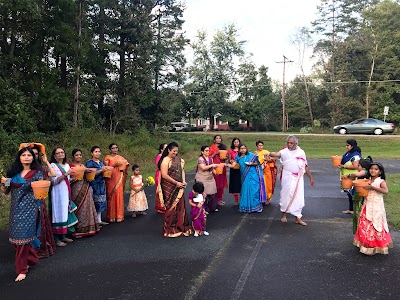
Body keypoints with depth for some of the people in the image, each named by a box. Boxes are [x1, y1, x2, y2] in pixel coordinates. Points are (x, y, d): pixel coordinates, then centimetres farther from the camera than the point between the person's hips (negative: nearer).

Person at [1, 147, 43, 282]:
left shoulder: (37, 173, 0)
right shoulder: (13, 172, 9)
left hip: (29, 208, -5)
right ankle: (31, 258, 30)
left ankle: (22, 269, 6)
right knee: (16, 237, 8)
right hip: (15, 208, 5)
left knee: (23, 236, -5)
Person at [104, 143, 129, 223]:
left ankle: (119, 216, 6)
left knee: (119, 196, 0)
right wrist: (114, 165, -19)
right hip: (110, 179, -2)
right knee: (111, 196, -3)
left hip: (119, 179, 3)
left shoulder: (120, 158, 13)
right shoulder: (107, 157, 2)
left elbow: (125, 167, 17)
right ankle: (111, 216, 4)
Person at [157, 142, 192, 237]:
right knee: (171, 208, 2)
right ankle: (170, 230, 15)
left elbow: (182, 170, 13)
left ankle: (180, 227, 22)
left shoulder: (179, 160, 7)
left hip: (179, 188, 6)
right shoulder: (165, 160, -12)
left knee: (180, 207, 9)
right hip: (169, 188, -6)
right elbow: (164, 175, -17)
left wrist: (183, 181, -4)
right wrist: (176, 183, -15)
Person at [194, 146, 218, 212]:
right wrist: (212, 165, -20)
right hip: (202, 180, -6)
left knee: (212, 193, 5)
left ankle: (212, 207, 18)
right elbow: (203, 168, -20)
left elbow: (212, 168, 15)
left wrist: (215, 172, -3)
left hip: (210, 179, 6)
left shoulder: (210, 159, 12)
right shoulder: (200, 159, -9)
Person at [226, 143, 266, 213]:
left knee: (254, 190, -6)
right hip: (244, 177, 3)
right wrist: (226, 164, -16)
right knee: (245, 191, 6)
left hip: (253, 176, -3)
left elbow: (257, 163, 5)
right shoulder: (238, 157, 6)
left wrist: (252, 164, -14)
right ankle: (246, 207, 16)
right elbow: (232, 165, -1)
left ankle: (257, 206, 3)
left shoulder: (251, 155, -2)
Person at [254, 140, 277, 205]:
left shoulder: (266, 152, 3)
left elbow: (272, 160, -2)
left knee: (267, 185, 0)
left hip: (266, 172, -1)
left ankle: (267, 199, 10)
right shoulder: (255, 153, 9)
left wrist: (267, 160, -20)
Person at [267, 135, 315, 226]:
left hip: (298, 178, 2)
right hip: (287, 177, -2)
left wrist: (311, 178, 15)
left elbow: (306, 166, 12)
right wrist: (270, 153, -50)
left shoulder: (301, 152, 5)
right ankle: (284, 214, 24)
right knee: (286, 194, 5)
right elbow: (277, 154, -27)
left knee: (298, 196, 1)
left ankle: (298, 217, 9)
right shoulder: (285, 151, -5)